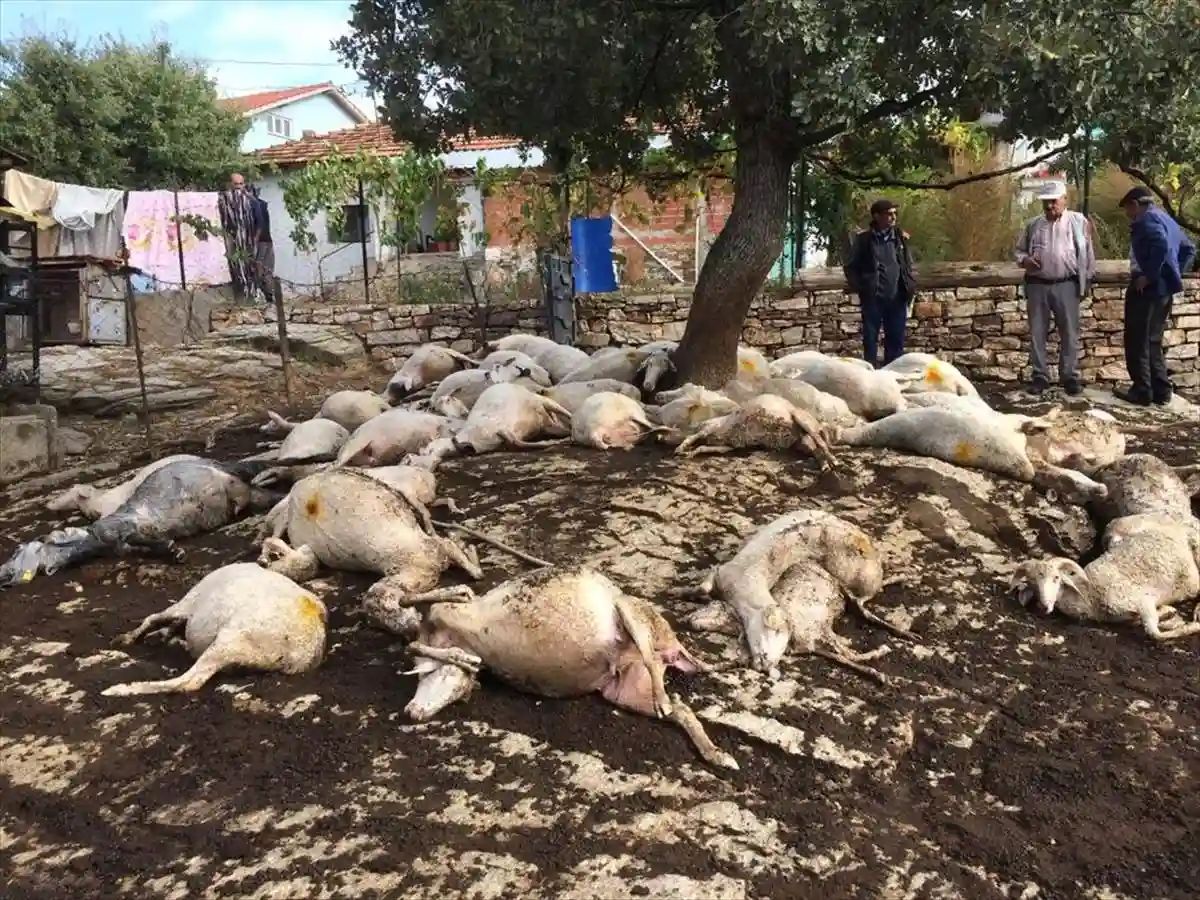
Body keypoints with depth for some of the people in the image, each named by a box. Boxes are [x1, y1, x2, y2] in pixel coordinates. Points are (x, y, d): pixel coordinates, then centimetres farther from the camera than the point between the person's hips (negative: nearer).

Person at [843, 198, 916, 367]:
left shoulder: (901, 237, 7)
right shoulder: (863, 238, -3)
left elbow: (908, 266, 15)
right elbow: (851, 267, 2)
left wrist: (911, 287, 3)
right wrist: (859, 288, -8)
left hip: (897, 298, 3)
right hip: (872, 298, -3)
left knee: (896, 340, 8)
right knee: (870, 339, 4)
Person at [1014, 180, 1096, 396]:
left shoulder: (1078, 221, 4)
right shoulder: (1033, 225, 10)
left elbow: (1087, 253, 6)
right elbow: (1019, 250, 15)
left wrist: (1086, 281, 3)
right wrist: (1025, 260, -9)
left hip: (1066, 285, -2)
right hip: (1037, 285, 2)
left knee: (1069, 333, 3)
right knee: (1037, 333, 4)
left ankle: (1070, 376, 11)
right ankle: (1040, 376, 13)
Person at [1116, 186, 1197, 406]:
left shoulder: (1147, 219, -10)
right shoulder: (1166, 219, 19)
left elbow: (1161, 245, -28)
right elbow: (1189, 249, 24)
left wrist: (1148, 276, -23)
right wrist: (1176, 273, 19)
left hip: (1147, 288, -9)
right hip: (1164, 289, 9)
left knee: (1137, 342, -2)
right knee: (1152, 341, 15)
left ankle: (1142, 391, 0)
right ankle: (1161, 390, 16)